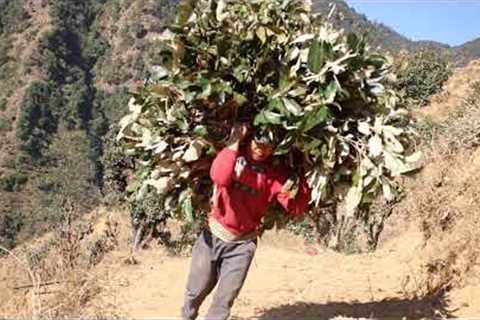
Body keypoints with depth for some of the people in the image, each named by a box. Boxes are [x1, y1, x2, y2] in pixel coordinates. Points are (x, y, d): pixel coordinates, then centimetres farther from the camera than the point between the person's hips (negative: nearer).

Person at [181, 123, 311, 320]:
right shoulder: (233, 156, -9)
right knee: (196, 291, 15)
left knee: (224, 300, 1)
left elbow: (296, 209, -14)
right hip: (212, 237, 0)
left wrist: (304, 178, -23)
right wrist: (235, 142, -29)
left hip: (242, 244, 0)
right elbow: (219, 177, -32)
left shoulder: (274, 175, -7)